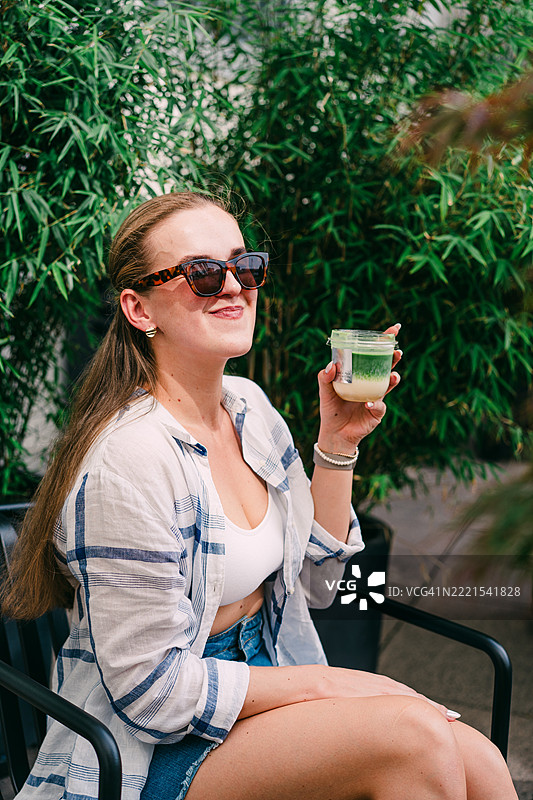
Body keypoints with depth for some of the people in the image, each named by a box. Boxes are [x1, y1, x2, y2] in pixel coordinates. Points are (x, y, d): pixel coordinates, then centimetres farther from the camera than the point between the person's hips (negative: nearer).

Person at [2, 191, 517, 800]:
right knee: (416, 734, -25)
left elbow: (310, 582, 10)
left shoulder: (249, 406, 3)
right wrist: (329, 683, -15)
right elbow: (153, 690, -21)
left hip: (264, 674, 7)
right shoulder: (129, 461, -23)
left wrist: (337, 442, -2)